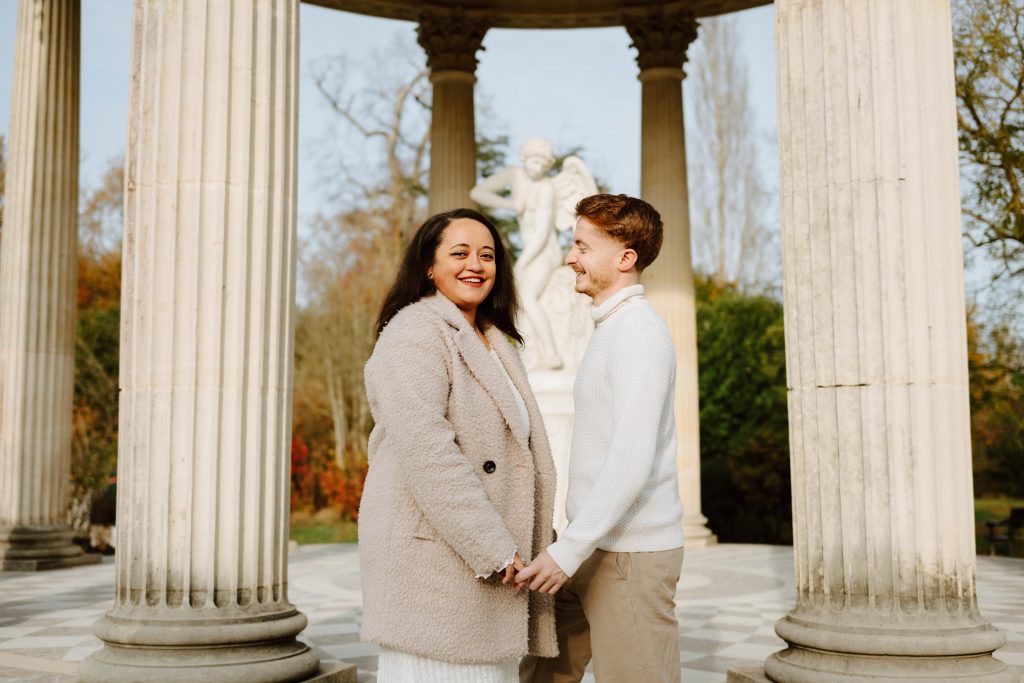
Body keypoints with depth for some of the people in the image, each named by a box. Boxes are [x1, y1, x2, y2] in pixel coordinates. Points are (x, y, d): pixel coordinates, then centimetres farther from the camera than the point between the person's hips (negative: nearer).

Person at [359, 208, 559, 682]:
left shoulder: (491, 342, 19)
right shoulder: (415, 334, -11)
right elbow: (426, 450, -22)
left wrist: (530, 544, 18)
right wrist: (493, 550, -20)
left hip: (492, 561, 9)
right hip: (432, 560, -9)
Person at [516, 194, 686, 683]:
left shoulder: (639, 333, -15)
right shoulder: (613, 329, 16)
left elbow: (633, 459, -23)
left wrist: (569, 549, -22)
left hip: (631, 554, -9)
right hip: (596, 549, 9)